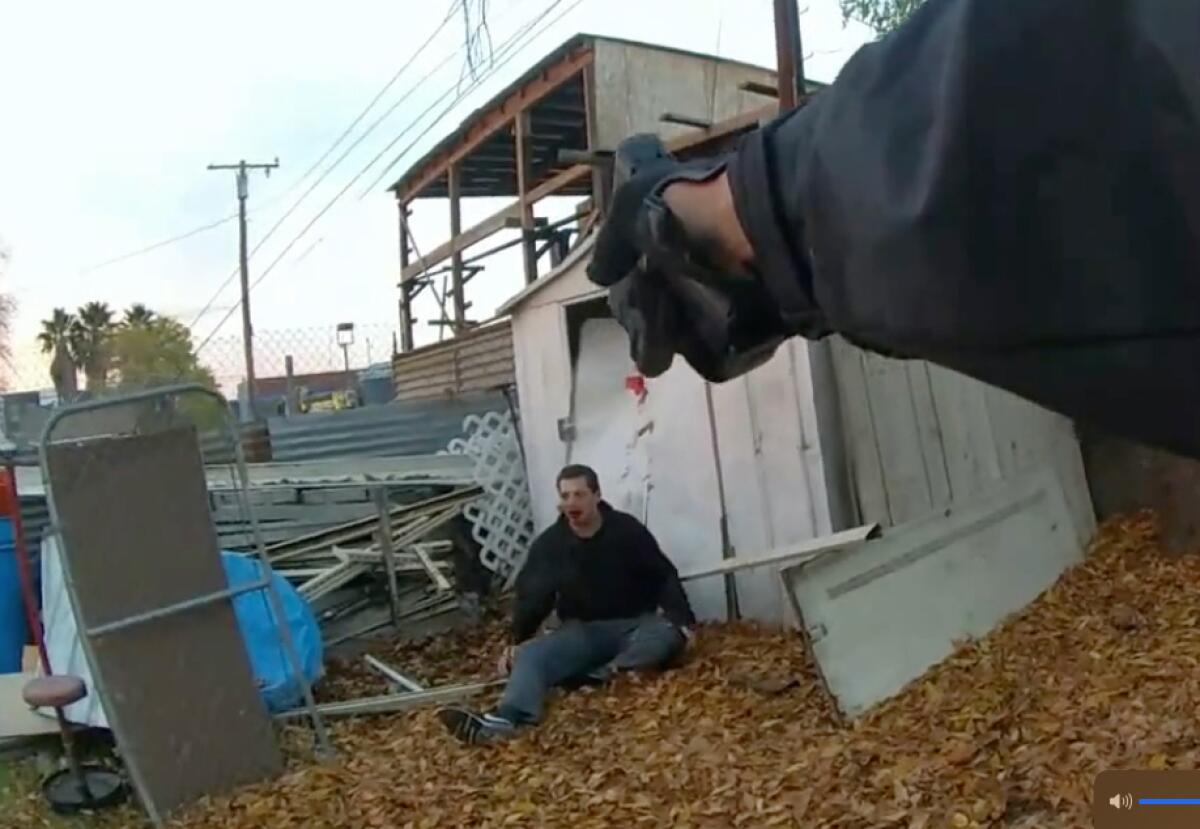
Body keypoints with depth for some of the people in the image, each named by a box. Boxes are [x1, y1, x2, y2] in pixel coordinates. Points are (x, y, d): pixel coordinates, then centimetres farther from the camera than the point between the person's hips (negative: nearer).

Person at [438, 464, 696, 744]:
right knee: (531, 655, -27)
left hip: (633, 626, -1)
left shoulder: (628, 530, -5)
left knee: (668, 635, -35)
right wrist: (517, 642, -11)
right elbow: (532, 597, 1)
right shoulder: (549, 543, 0)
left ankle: (600, 677, -43)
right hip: (583, 631, 1)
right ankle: (502, 720, -53)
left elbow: (664, 578, -2)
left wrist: (682, 621, -16)